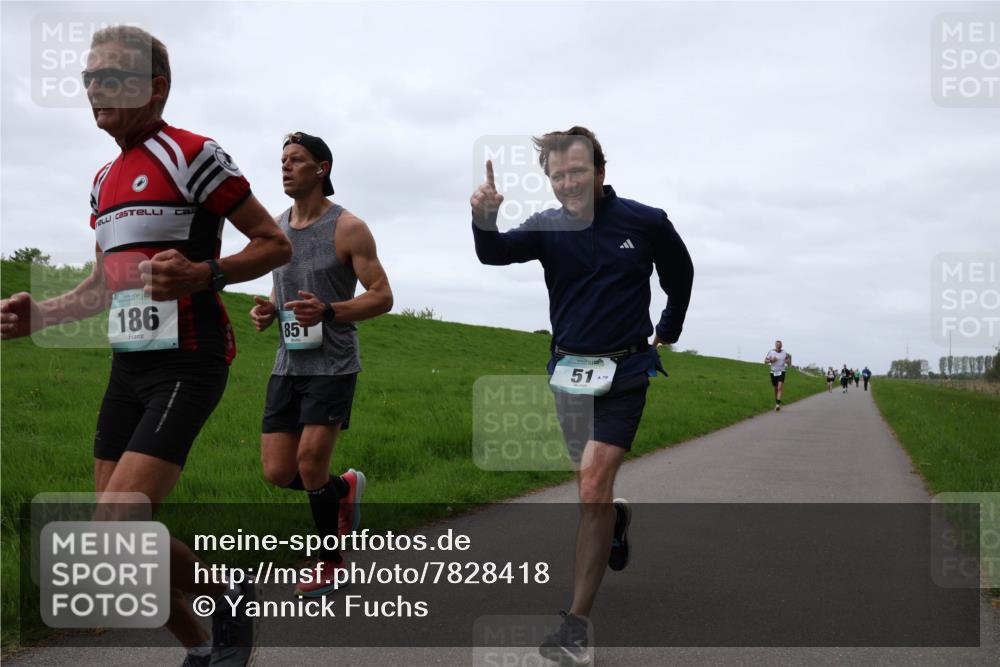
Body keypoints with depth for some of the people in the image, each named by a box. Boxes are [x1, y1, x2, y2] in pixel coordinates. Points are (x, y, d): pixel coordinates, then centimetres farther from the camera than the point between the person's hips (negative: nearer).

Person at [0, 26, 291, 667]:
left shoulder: (191, 155, -7)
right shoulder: (105, 180, 18)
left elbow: (276, 245, -7)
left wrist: (202, 274, -23)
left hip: (187, 366, -8)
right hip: (129, 368, 8)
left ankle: (233, 597, 10)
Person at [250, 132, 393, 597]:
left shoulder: (348, 228, -7)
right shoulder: (276, 227, 12)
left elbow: (382, 296, -9)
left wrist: (327, 312, -24)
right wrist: (266, 310, 0)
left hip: (332, 364, -6)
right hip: (288, 363, 6)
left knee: (310, 464, -11)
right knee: (278, 473, 1)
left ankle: (331, 564, 12)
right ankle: (345, 488, 33)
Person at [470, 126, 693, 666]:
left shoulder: (646, 222, -5)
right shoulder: (548, 227, -3)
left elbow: (680, 276, 12)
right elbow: (496, 253, -20)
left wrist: (667, 335, 16)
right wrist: (484, 219, -40)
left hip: (624, 371, -3)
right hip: (568, 370, 3)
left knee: (593, 485, -15)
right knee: (592, 485, 17)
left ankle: (577, 624, -9)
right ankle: (617, 519, 54)